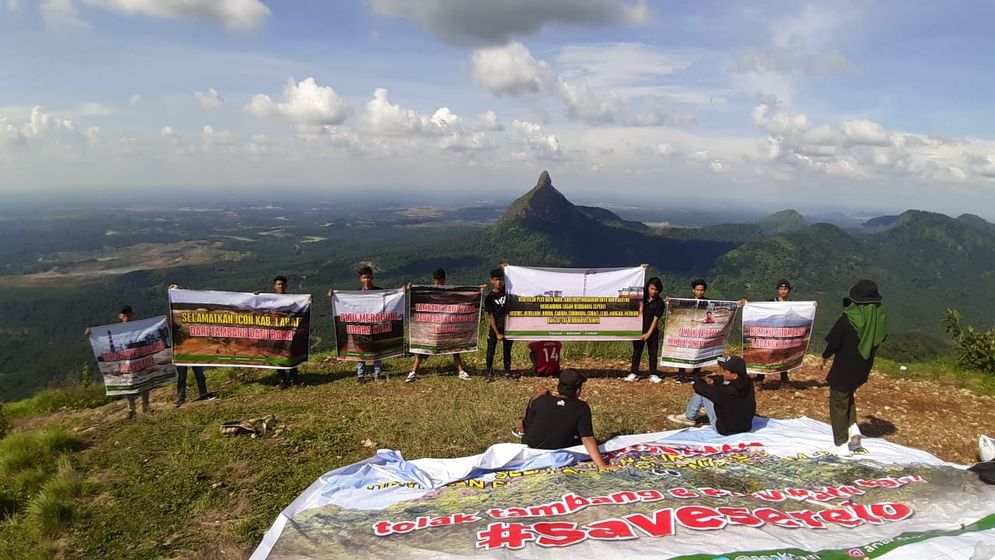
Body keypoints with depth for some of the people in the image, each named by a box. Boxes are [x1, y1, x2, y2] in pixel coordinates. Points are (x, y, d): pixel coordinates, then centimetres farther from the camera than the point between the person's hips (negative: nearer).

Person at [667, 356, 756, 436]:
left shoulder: (732, 390, -34)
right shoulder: (746, 381, -11)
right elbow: (722, 378, 9)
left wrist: (698, 383, -1)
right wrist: (712, 379, -7)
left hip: (726, 429, -8)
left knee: (703, 391, -7)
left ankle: (689, 417, 14)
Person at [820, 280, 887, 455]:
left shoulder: (848, 318, -24)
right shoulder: (880, 317, -8)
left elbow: (833, 342, -17)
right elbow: (880, 338, 8)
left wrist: (824, 358, 0)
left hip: (844, 367, -5)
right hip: (863, 368, 5)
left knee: (838, 402, 8)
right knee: (848, 395, 30)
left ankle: (842, 444, 10)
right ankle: (853, 427, 14)